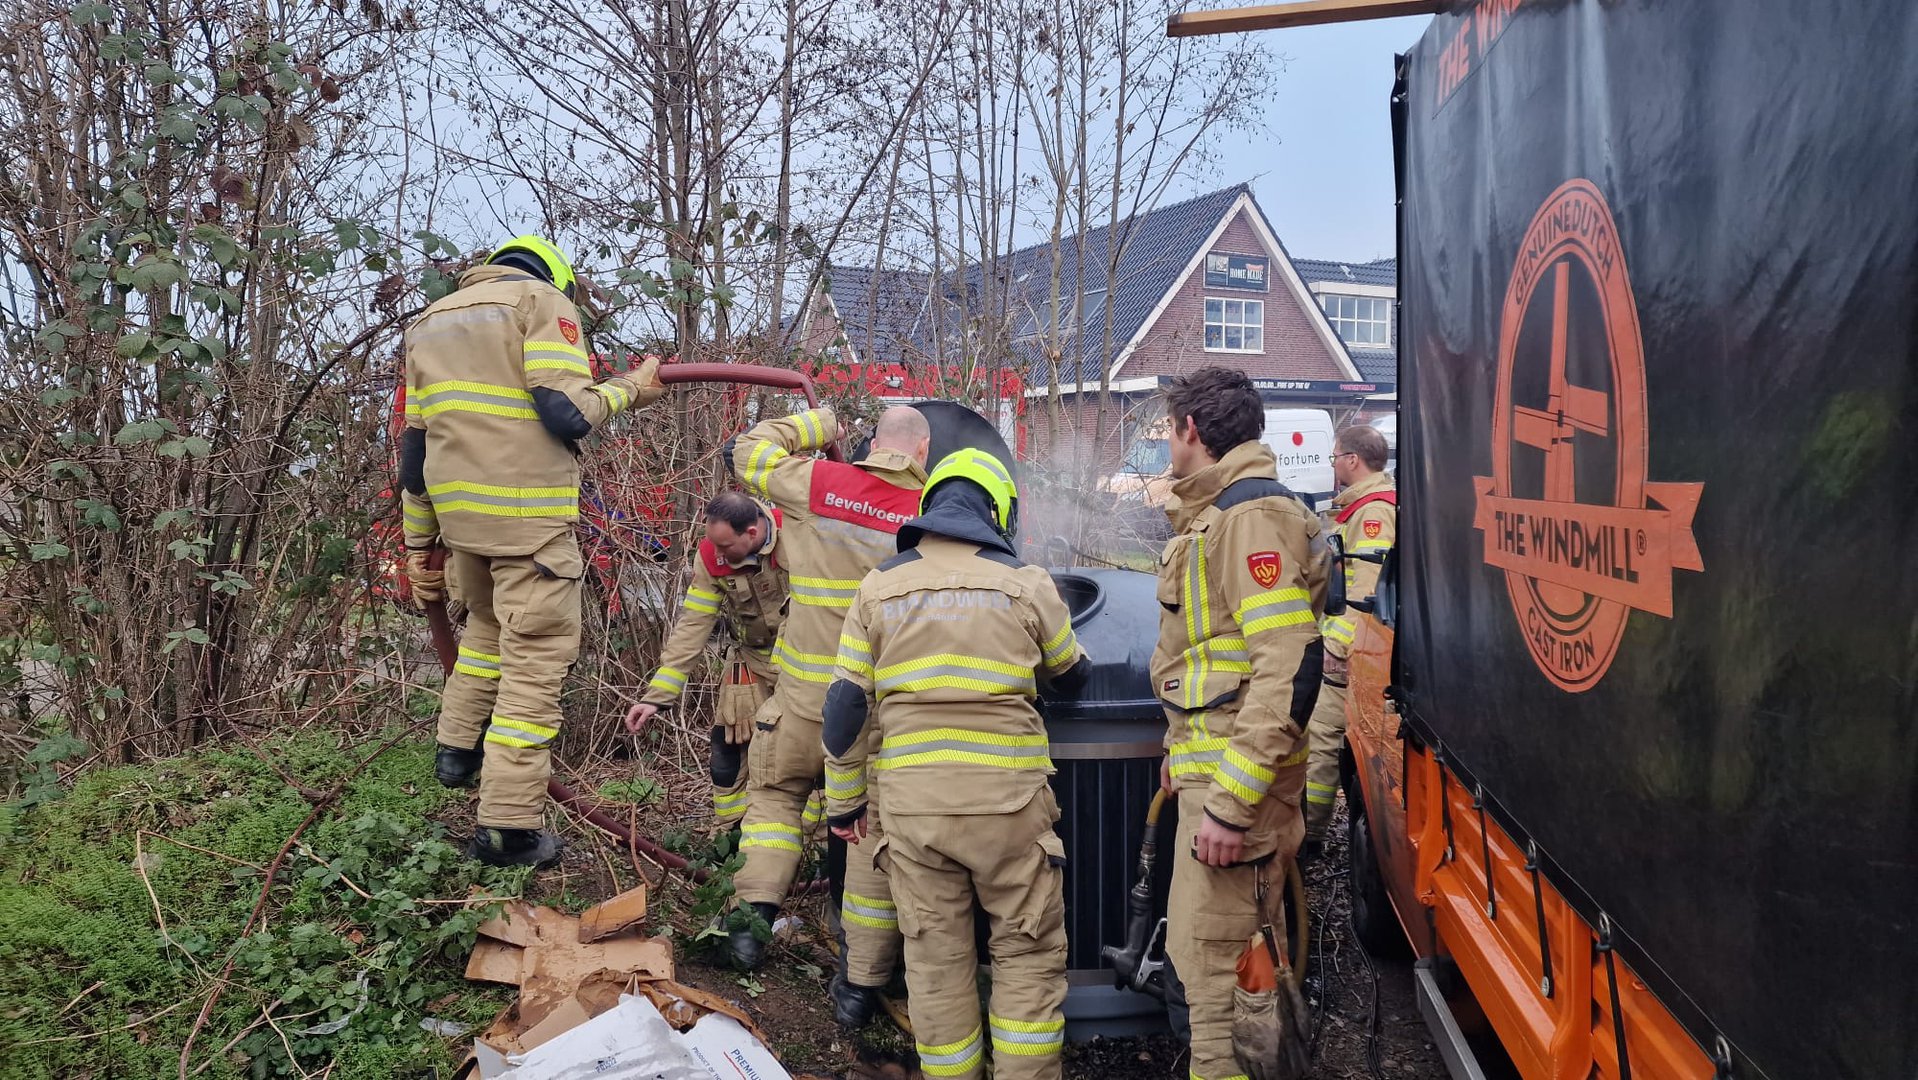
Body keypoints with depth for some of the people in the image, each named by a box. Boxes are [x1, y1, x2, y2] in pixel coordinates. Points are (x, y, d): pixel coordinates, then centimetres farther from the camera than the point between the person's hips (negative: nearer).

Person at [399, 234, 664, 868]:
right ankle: (509, 827, -3)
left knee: (489, 622, 30)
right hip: (528, 512, -7)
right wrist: (629, 390, 4)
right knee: (536, 654, -3)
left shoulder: (430, 321, 21)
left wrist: (417, 542, 23)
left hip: (459, 509, 7)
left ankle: (458, 746, 30)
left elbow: (415, 443, 19)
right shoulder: (543, 300, -1)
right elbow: (568, 413, -14)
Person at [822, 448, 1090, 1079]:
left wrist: (842, 801, 13)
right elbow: (1071, 675, 17)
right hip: (1006, 797, -2)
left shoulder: (878, 588, 6)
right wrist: (1069, 672, 40)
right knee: (1028, 954, 11)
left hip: (910, 804, 2)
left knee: (935, 960, 11)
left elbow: (847, 706, 5)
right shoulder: (1028, 584, 1)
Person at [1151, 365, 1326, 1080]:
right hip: (1211, 759, 10)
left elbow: (1289, 668, -24)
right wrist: (1183, 748, 26)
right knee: (1244, 951, 17)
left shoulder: (1254, 517, -16)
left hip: (1237, 777, -10)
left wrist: (1230, 803, -26)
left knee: (1209, 955, -8)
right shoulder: (1214, 517, 18)